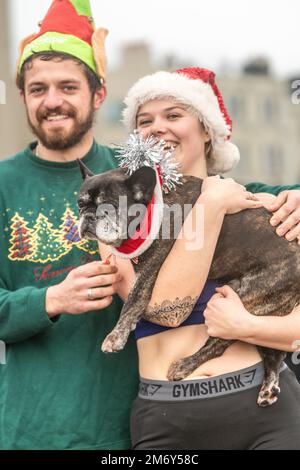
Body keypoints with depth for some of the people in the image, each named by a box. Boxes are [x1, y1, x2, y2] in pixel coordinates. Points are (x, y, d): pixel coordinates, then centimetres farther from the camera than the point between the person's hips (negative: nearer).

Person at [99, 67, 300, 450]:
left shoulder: (259, 208, 4)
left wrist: (248, 325, -16)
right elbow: (167, 308, -12)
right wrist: (211, 205, -11)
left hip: (267, 408, 0)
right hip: (165, 419, 0)